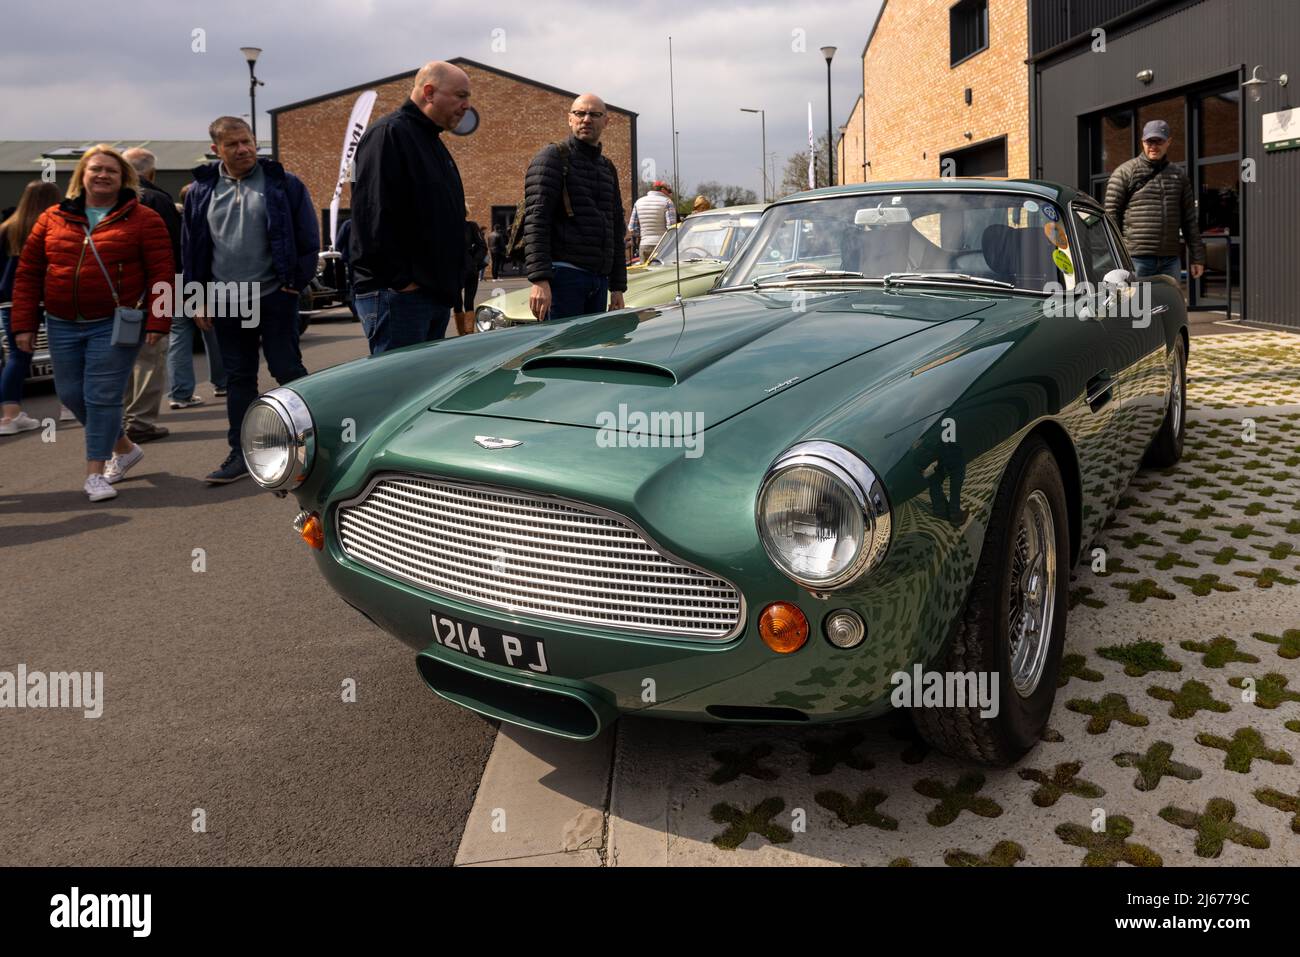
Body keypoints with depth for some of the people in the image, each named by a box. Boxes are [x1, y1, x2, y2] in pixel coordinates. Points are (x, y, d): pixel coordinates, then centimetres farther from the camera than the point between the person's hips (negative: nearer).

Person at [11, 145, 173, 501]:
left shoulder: (143, 219, -2)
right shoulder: (52, 219, 8)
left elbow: (161, 273, -6)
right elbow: (28, 274, 10)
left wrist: (157, 322, -14)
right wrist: (24, 323, 5)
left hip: (115, 325, -5)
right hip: (63, 325, 5)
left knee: (102, 397, -5)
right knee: (71, 394, 9)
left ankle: (95, 473, 7)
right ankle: (124, 448, 29)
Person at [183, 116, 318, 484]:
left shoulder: (283, 184, -2)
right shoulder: (201, 191, 9)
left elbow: (308, 238, 0)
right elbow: (191, 248, 13)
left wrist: (296, 282, -5)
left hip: (274, 297, -4)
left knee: (287, 370, -2)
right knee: (238, 378, 9)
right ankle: (241, 453, 16)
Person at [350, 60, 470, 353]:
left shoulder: (432, 141, 22)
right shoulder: (389, 133, -9)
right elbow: (374, 215, -20)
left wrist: (451, 283, 17)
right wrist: (399, 281, -21)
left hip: (435, 293, 10)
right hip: (398, 294, -10)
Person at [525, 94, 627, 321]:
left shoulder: (608, 168, 22)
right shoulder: (552, 157, 0)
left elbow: (616, 230, 25)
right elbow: (535, 220, -11)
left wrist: (617, 286, 18)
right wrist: (539, 280, -23)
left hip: (599, 280, 7)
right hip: (563, 275, -7)